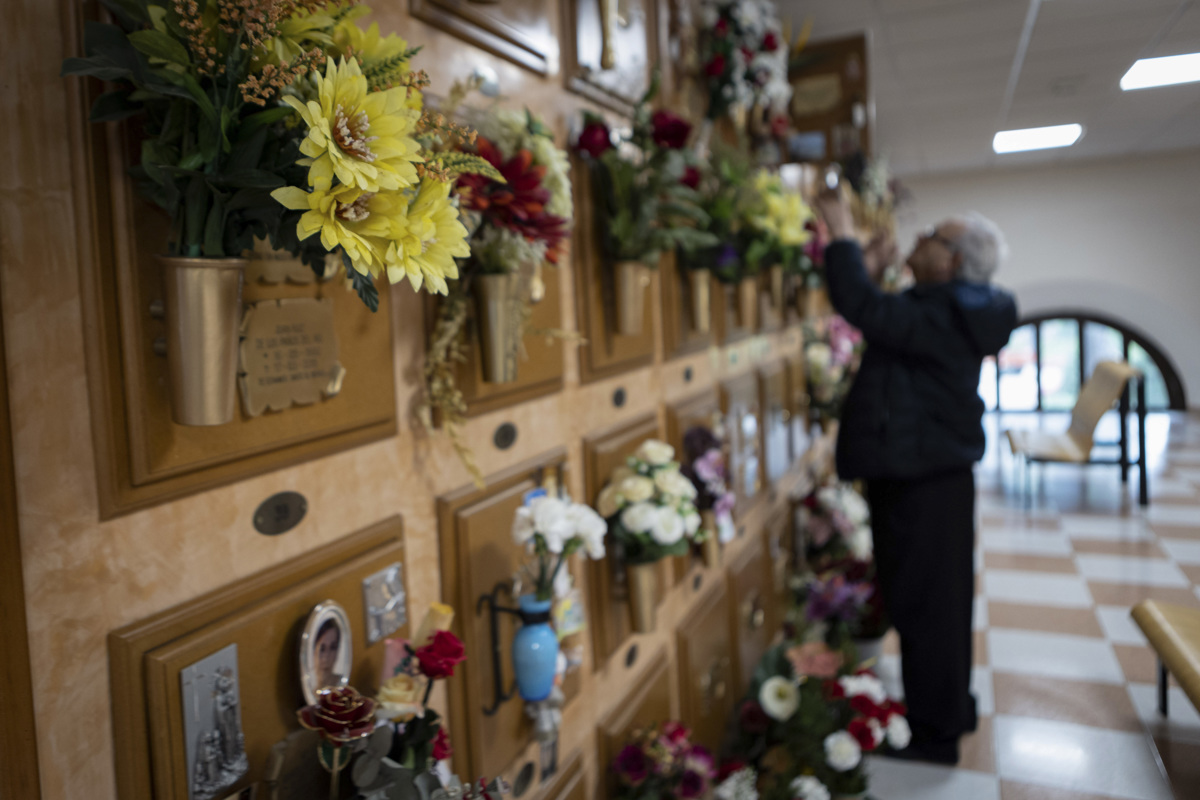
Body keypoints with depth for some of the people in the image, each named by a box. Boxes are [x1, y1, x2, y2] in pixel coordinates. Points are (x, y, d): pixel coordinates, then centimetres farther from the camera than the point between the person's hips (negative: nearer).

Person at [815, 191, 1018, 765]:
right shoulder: (953, 308, 9)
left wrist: (842, 233, -23)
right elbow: (883, 318, 20)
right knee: (940, 599, 21)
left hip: (921, 481, -10)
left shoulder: (944, 315, -22)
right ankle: (952, 709, 38)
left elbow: (863, 309, -33)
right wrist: (871, 271, 8)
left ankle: (936, 734, 18)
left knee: (924, 604, 2)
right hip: (931, 471, 10)